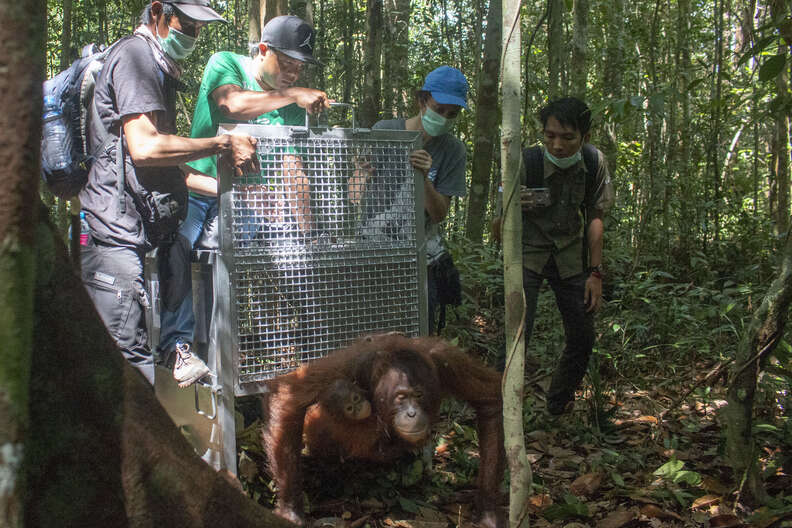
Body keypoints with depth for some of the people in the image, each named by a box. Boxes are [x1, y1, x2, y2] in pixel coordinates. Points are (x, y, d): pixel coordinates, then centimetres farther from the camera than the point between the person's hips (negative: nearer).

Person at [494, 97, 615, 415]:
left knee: (582, 339, 8)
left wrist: (595, 273, -1)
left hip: (571, 257, 4)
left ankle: (559, 406, 32)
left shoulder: (594, 163, -13)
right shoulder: (526, 163, -25)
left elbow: (595, 218, 0)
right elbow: (499, 229, -23)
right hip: (528, 254, -4)